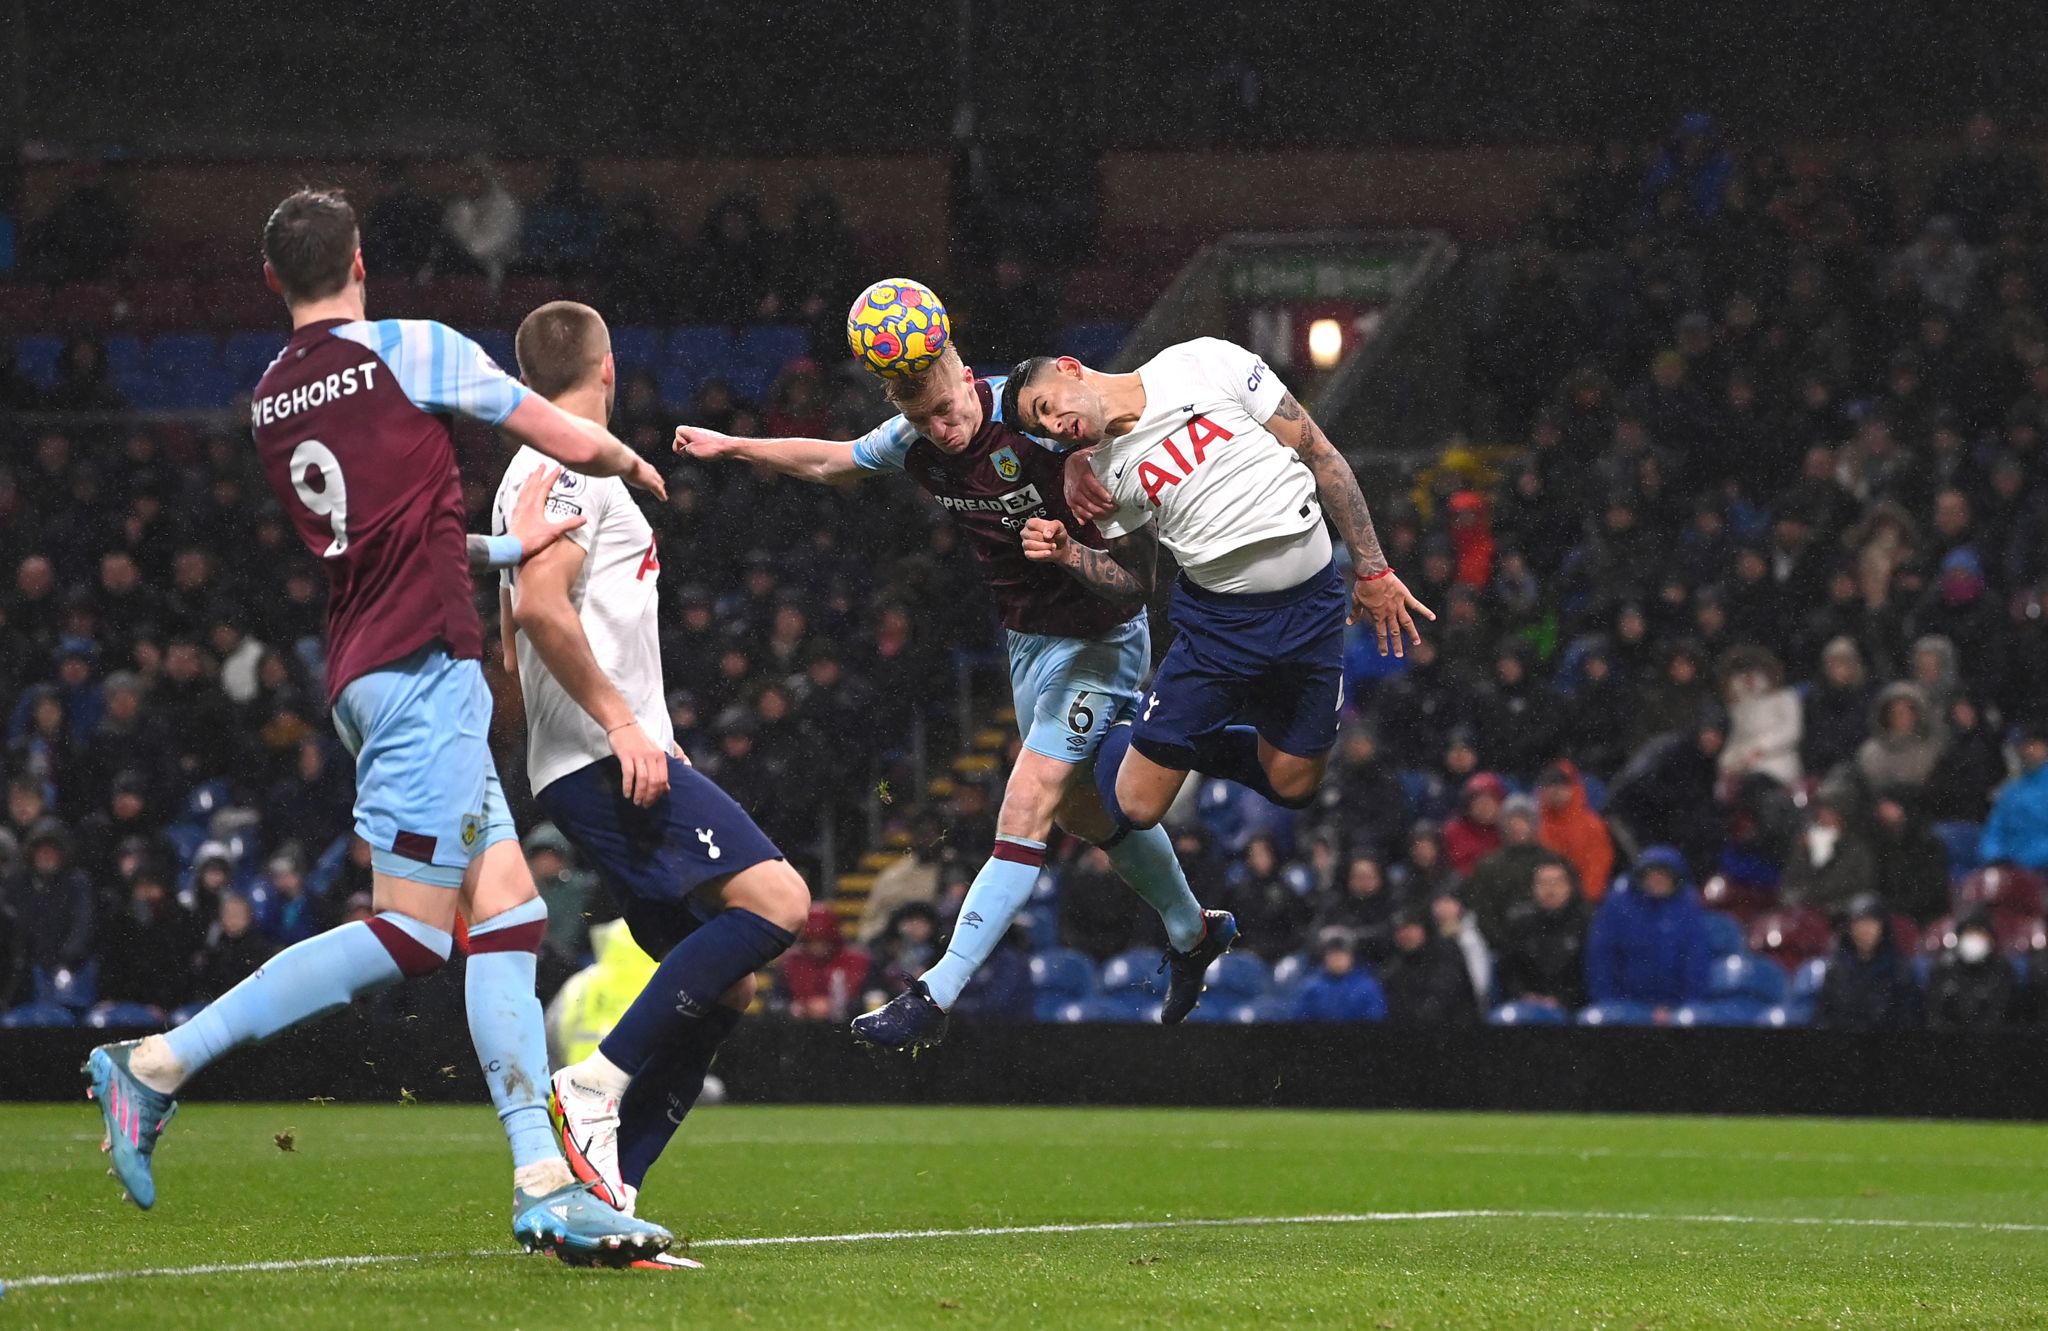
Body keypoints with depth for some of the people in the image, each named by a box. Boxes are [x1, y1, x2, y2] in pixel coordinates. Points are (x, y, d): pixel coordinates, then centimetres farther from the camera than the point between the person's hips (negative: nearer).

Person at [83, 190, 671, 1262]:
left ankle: (544, 1185, -4)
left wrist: (510, 546, 44)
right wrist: (632, 463, 25)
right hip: (423, 662, -8)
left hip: (365, 671, 8)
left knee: (507, 917, 4)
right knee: (410, 934, -10)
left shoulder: (267, 402, 16)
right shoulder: (413, 350, -4)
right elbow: (577, 445, 2)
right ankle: (159, 1063, -10)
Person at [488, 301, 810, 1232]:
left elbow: (515, 651, 30)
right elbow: (540, 605, -22)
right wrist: (621, 721, -20)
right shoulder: (574, 464, -6)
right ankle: (595, 1085, -23)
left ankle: (605, 1194, -1)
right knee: (777, 900, -22)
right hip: (608, 761, -10)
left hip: (615, 763, 10)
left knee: (723, 987, 5)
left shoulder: (533, 472, 25)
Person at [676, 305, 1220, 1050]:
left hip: (1097, 635, -8)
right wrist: (728, 448, 18)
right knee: (1085, 808, 19)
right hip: (1026, 637, 8)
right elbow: (826, 462, 15)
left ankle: (936, 996, -15)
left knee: (1025, 813, -13)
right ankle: (1193, 932, 42)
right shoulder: (912, 444, -4)